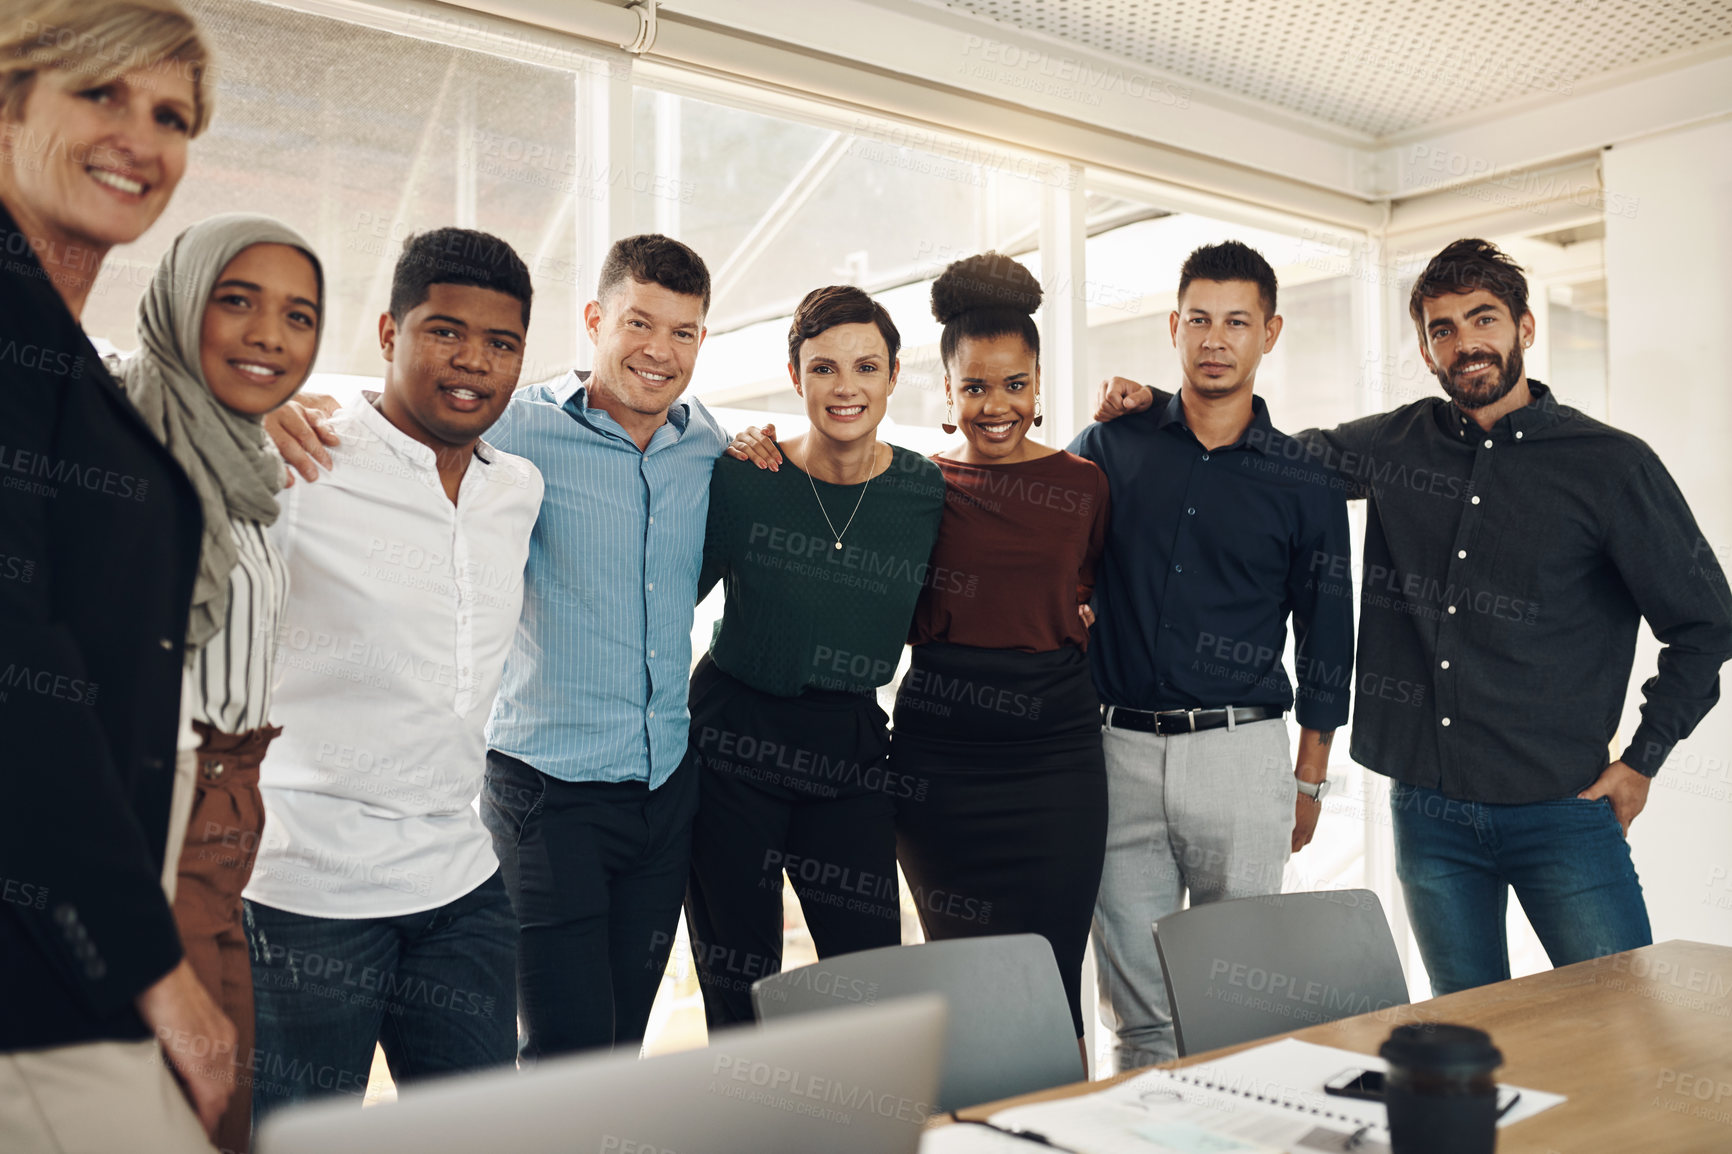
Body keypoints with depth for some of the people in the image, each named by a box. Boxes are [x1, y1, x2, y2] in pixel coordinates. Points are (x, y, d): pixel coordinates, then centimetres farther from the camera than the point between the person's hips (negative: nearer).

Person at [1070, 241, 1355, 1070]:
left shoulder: (1302, 484, 7)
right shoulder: (1111, 449, 7)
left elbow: (1324, 635, 10)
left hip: (1242, 753, 0)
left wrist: (1309, 778, 9)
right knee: (1136, 1003, 5)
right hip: (1122, 746, 0)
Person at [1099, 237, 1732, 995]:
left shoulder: (1612, 465, -2)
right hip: (1428, 813, 3)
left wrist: (1641, 760, 2)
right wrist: (1152, 406, 6)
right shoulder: (1397, 446, 6)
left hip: (1561, 813, -2)